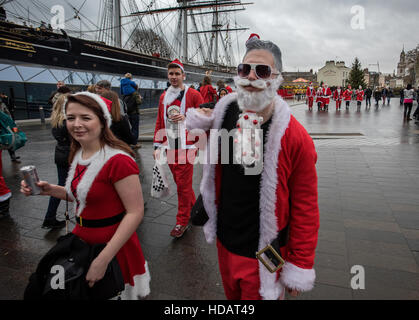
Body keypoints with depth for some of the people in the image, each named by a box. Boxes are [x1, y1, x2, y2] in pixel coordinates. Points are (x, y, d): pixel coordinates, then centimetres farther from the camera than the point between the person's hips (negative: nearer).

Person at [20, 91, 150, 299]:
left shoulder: (118, 160, -25)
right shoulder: (78, 154, 2)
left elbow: (135, 212, -25)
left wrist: (103, 259, -26)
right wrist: (49, 190, -1)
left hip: (112, 242, -8)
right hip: (82, 236, 8)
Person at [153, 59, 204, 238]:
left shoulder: (193, 95, -2)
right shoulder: (163, 97, 13)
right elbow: (159, 122, 14)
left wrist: (185, 118, -16)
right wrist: (158, 146, 9)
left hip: (186, 146, -5)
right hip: (169, 146, 5)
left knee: (183, 184, -3)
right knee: (180, 182, 13)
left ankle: (182, 221, 9)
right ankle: (193, 208, 34)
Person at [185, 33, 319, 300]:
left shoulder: (295, 137, -21)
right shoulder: (224, 113, -7)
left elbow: (305, 207, -15)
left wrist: (300, 267, -11)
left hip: (264, 256, -5)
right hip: (225, 242, 5)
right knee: (232, 295, 28)